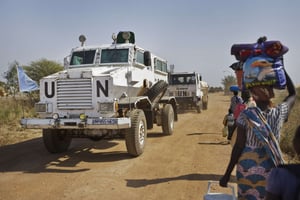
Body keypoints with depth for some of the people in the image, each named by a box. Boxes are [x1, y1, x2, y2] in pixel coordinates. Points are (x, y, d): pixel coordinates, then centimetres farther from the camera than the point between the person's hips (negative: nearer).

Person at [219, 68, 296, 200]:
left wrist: (227, 174, -5)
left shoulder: (246, 115, -13)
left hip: (247, 167, -2)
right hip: (271, 169, 2)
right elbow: (293, 94, 15)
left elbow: (239, 146, -12)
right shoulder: (279, 113, -5)